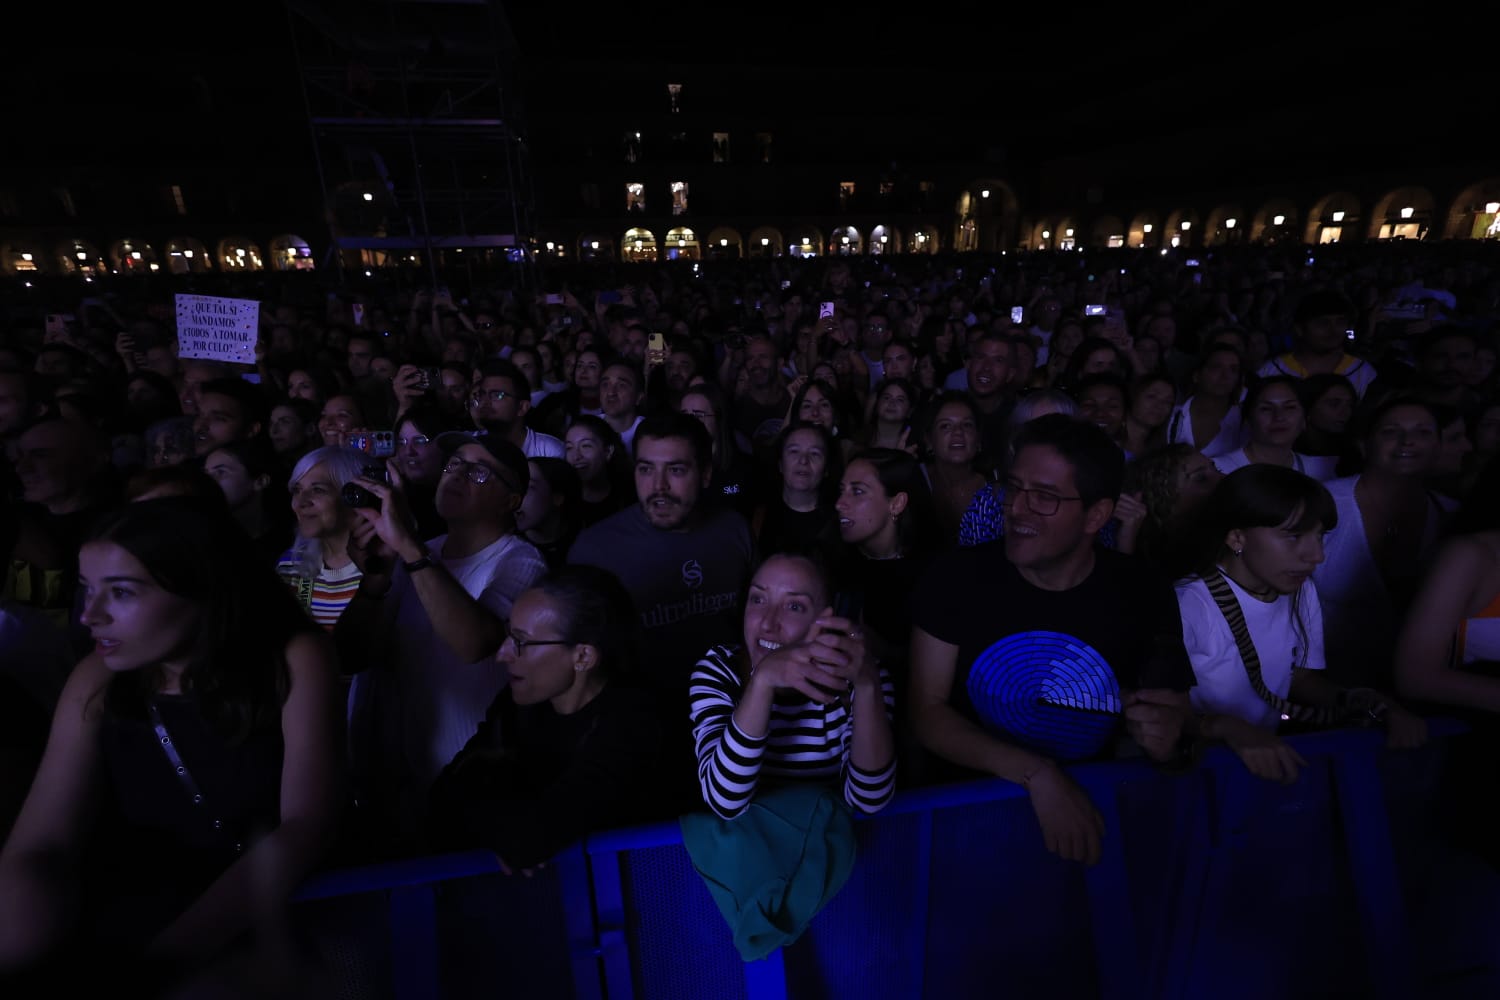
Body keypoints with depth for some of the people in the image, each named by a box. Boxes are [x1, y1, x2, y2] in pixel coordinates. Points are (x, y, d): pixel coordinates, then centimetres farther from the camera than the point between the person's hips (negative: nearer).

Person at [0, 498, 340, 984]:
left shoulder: (292, 658, -15)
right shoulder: (99, 680, -4)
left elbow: (304, 825, -19)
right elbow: (39, 849, -8)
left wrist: (165, 960, -26)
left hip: (277, 921, -2)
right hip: (132, 926, 3)